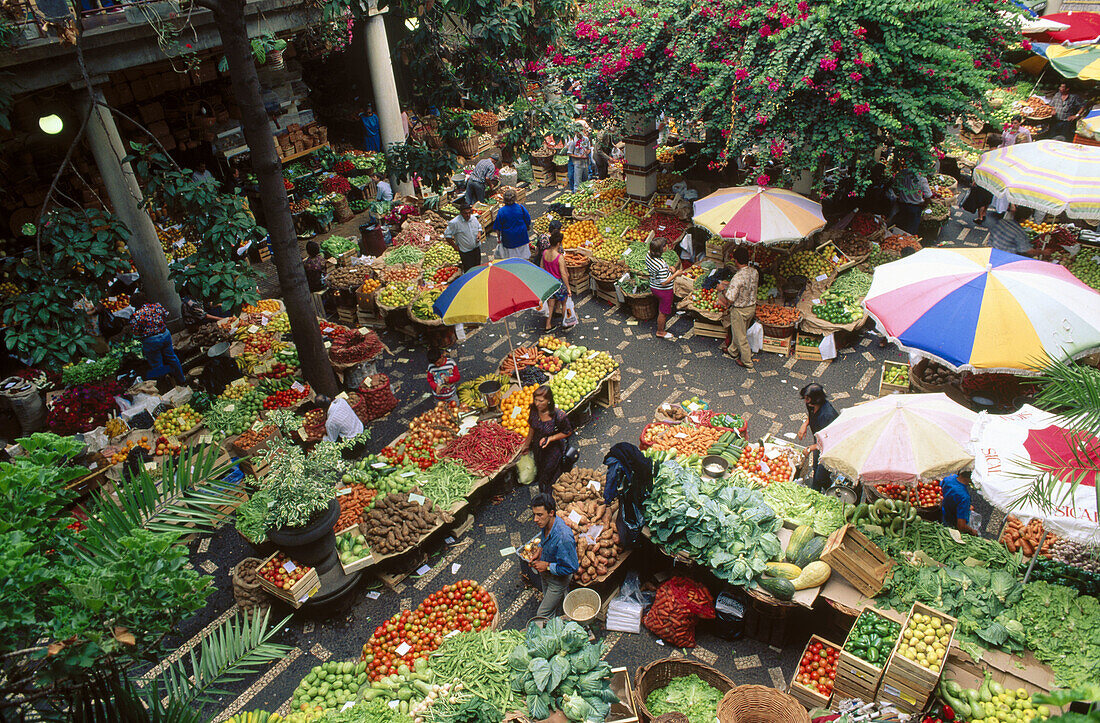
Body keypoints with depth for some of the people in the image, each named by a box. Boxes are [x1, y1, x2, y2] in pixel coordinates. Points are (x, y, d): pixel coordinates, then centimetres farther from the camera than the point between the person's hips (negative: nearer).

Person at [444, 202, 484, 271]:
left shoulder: (473, 218, -3)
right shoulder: (455, 222, -21)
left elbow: (479, 227, 16)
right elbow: (447, 235, -12)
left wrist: (479, 234, -5)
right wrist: (455, 246, -11)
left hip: (477, 248, 5)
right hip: (465, 251, -5)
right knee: (469, 270, 1)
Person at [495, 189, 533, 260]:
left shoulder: (501, 211, -18)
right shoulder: (521, 207, -14)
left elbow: (498, 228, -10)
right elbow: (528, 220, -1)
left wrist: (499, 238, 4)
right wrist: (527, 227, 19)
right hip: (522, 237, 2)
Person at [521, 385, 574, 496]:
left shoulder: (559, 416, -34)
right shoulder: (534, 410, -19)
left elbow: (568, 432, -16)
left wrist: (550, 438, -27)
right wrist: (527, 444, 12)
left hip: (553, 449, -5)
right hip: (538, 448, 5)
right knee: (539, 471, 28)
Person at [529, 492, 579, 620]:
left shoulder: (563, 537, -41)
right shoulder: (544, 523, -17)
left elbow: (572, 568, -31)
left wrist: (547, 566, -26)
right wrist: (539, 550, -5)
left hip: (558, 579, -7)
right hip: (546, 573, 7)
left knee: (543, 615, 7)